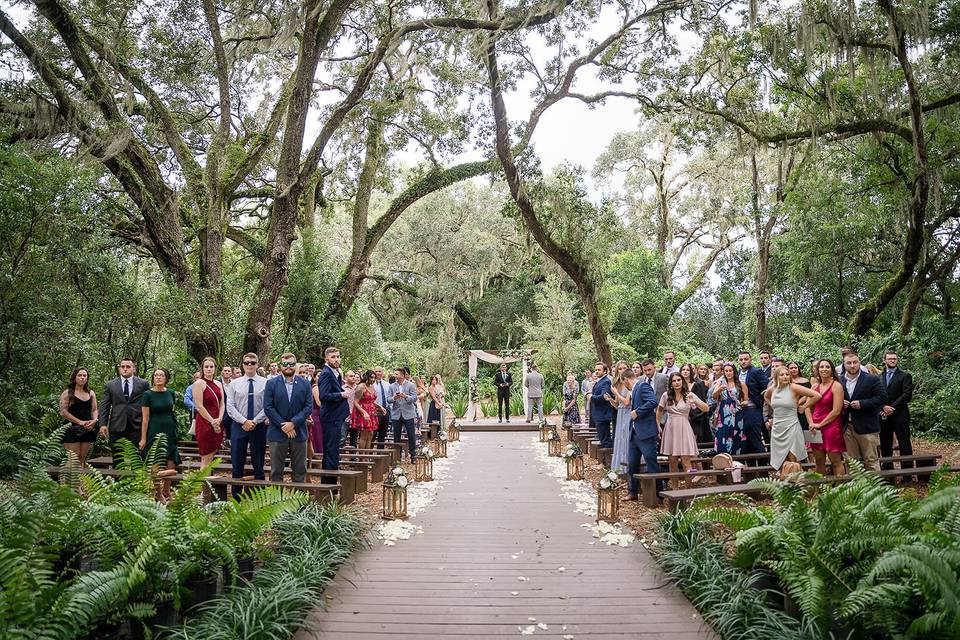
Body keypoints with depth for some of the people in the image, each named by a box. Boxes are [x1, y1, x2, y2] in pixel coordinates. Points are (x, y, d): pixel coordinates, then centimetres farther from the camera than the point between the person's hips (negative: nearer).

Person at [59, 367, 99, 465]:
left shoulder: (91, 394, 14)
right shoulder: (67, 393, 0)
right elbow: (63, 412, -7)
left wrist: (94, 420, -8)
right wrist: (80, 422, -14)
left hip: (87, 429, 5)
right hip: (72, 429, -4)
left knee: (82, 458, 6)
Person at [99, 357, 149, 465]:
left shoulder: (143, 384, 6)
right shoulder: (110, 385, 9)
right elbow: (105, 407, 7)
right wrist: (103, 424, -4)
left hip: (136, 426, -1)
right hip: (117, 427, 1)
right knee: (117, 459, 7)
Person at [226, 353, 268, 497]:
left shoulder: (265, 383, -1)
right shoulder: (234, 383, 4)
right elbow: (230, 407, -1)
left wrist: (254, 421, -14)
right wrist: (244, 421, -12)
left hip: (259, 427, -1)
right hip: (239, 426, 1)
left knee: (258, 464, 6)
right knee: (237, 464, 6)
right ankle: (236, 497, 15)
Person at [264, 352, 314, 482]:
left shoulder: (305, 384, 5)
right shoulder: (271, 383, 1)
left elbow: (309, 407, -1)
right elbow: (267, 407, -5)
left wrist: (293, 423, -13)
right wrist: (283, 425, -11)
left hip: (298, 432, 1)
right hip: (277, 432, -1)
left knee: (300, 470, 6)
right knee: (276, 471, 5)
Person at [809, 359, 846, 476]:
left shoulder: (836, 386, -6)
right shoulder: (815, 386, 11)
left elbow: (836, 411, -12)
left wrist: (820, 424, -9)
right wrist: (811, 423, -3)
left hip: (831, 427, -5)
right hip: (816, 429, 5)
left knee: (836, 462, -1)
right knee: (819, 462, 9)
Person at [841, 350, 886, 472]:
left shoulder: (871, 380, -3)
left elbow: (882, 397, -8)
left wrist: (861, 404, -16)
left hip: (867, 427, -3)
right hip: (847, 427, 4)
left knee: (871, 461, 2)